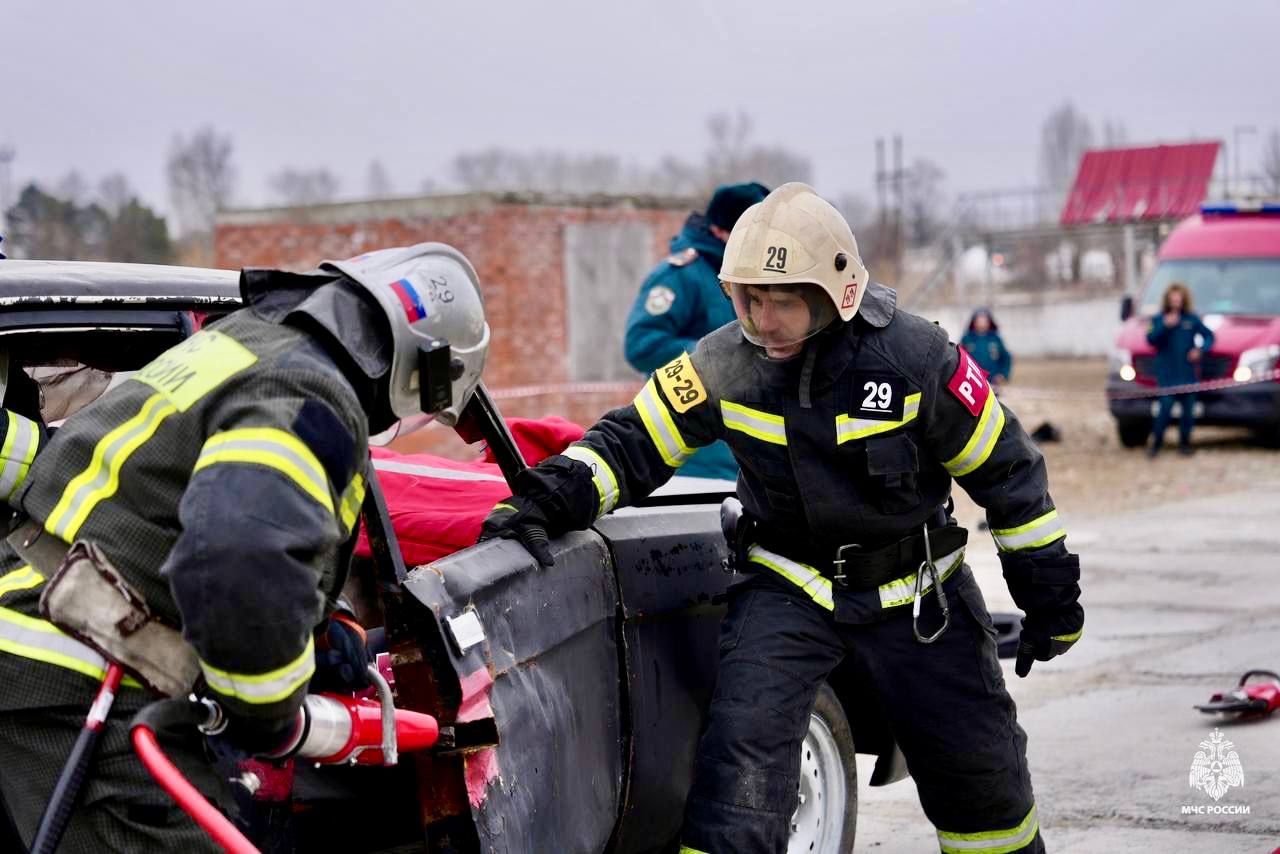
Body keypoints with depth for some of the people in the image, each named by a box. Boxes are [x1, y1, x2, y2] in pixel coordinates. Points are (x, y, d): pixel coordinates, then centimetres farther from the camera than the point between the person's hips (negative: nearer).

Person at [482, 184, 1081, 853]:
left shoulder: (915, 359, -19)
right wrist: (548, 498, -26)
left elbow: (1005, 470, -9)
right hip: (787, 588, 1)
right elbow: (631, 442, -6)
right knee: (742, 751, -20)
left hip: (917, 591, 0)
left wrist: (1049, 594, -3)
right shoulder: (723, 366, -13)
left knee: (979, 770, 11)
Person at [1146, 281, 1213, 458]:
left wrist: (1200, 349, -7)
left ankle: (1184, 443, 19)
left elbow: (1209, 335, 11)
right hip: (1166, 373, -2)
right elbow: (1151, 339, -9)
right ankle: (1156, 442, 0)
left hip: (1187, 374, 2)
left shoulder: (1192, 319, 6)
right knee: (1165, 407, -12)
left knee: (1188, 409, 4)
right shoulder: (1159, 319, 3)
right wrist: (1165, 326, -23)